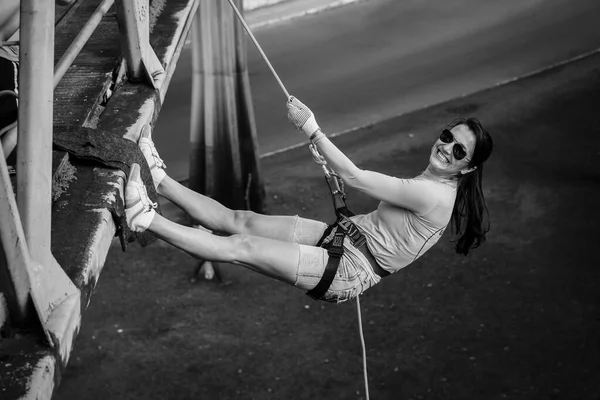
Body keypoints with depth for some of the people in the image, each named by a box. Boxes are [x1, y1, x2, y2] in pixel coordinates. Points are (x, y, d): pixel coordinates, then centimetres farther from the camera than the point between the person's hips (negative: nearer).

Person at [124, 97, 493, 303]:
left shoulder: (434, 194, -21)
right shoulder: (434, 182, 8)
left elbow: (354, 178, -22)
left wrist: (311, 129, -18)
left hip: (347, 272, -9)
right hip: (343, 236, 9)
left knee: (239, 247, -14)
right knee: (239, 220, 2)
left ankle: (144, 217, -16)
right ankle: (158, 179, 2)